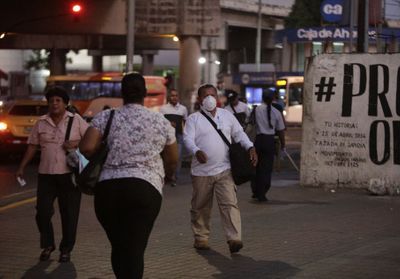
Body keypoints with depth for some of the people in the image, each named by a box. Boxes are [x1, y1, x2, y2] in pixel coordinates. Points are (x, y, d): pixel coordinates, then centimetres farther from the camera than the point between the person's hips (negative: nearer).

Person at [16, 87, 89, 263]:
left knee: (69, 215, 2)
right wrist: (21, 168, 5)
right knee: (42, 212, -1)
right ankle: (47, 245, 19)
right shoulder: (41, 123, 8)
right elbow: (32, 147, 10)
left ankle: (66, 249, 15)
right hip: (46, 175, 2)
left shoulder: (76, 121, 1)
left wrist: (77, 143, -16)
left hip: (69, 175, -2)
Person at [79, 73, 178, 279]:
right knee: (135, 250, -4)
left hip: (107, 188, 1)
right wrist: (166, 175, 37)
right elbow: (172, 159, 16)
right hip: (145, 188, -1)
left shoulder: (105, 117, 6)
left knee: (118, 246, 16)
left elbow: (86, 148, -6)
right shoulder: (160, 121, 9)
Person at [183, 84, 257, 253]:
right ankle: (201, 238, 25)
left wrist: (250, 147, 1)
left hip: (224, 170, 1)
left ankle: (234, 239, -18)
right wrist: (197, 151, -30)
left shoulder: (227, 115, 12)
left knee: (229, 204, -13)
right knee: (200, 207, 9)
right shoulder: (194, 119, 1)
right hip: (202, 171, -1)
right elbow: (188, 139, -10)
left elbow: (239, 133, 18)